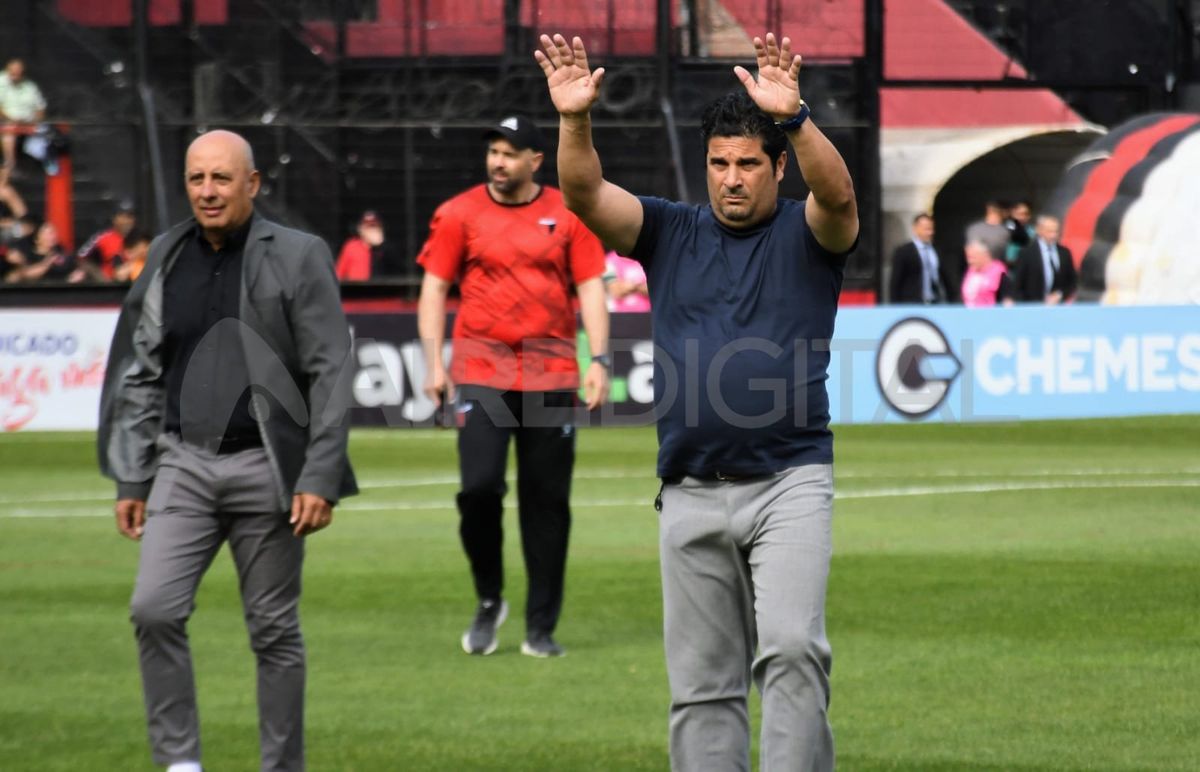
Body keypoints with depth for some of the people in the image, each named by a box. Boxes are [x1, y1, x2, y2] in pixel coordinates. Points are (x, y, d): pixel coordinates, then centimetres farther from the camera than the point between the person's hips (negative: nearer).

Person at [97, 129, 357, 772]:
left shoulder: (297, 258, -3)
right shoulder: (166, 260, 10)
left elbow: (330, 374, -5)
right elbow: (140, 375, 14)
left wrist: (321, 478, -12)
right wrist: (130, 479, 11)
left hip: (266, 466, -3)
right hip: (184, 462, 3)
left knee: (274, 631, 2)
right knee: (153, 609, -12)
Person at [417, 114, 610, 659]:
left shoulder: (568, 215, 6)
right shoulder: (459, 214, 4)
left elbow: (591, 287, 4)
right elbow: (434, 288, 5)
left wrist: (598, 359, -7)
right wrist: (434, 363, -4)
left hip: (551, 376, 1)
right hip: (480, 372, -1)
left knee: (548, 501, 2)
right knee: (479, 487, -14)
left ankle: (541, 628, 10)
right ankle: (489, 601, 9)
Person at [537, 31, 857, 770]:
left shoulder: (807, 234, 4)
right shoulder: (671, 232, 11)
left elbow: (839, 195, -19)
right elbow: (585, 193, -4)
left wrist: (795, 119, -37)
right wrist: (576, 120, -24)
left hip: (790, 481, -3)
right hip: (692, 493, 3)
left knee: (792, 651, -18)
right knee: (703, 682, 6)